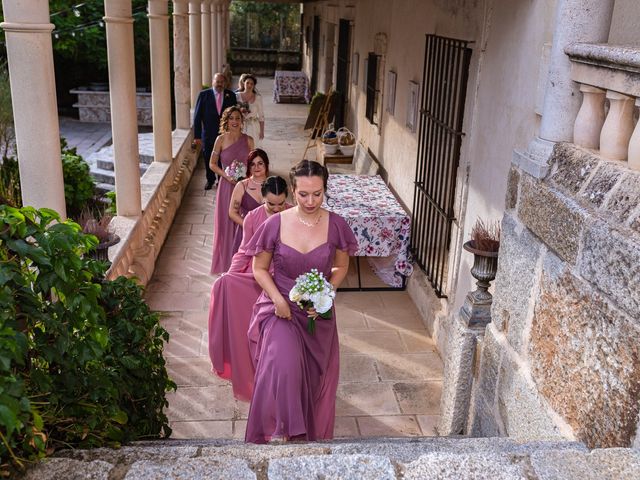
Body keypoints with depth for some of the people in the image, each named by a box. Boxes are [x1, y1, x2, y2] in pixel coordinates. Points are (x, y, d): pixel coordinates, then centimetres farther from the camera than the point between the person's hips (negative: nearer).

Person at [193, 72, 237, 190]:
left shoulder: (230, 95, -2)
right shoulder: (204, 95, -6)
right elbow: (197, 116, -6)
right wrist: (197, 135, -9)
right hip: (208, 134, 0)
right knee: (208, 158, 13)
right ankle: (210, 180, 33)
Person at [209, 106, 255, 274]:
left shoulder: (248, 140, 0)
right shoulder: (221, 139, -5)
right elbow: (212, 163, 1)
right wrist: (226, 175, -13)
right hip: (227, 186, -1)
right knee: (226, 223, 5)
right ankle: (226, 263, 19)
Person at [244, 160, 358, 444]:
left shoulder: (335, 225, -9)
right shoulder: (275, 224, -12)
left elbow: (341, 267, 4)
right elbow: (260, 269, -2)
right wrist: (278, 299, -16)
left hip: (319, 313, 2)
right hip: (281, 308, -2)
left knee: (315, 376, 12)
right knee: (283, 366, -25)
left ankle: (312, 432, 37)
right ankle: (279, 429, -4)